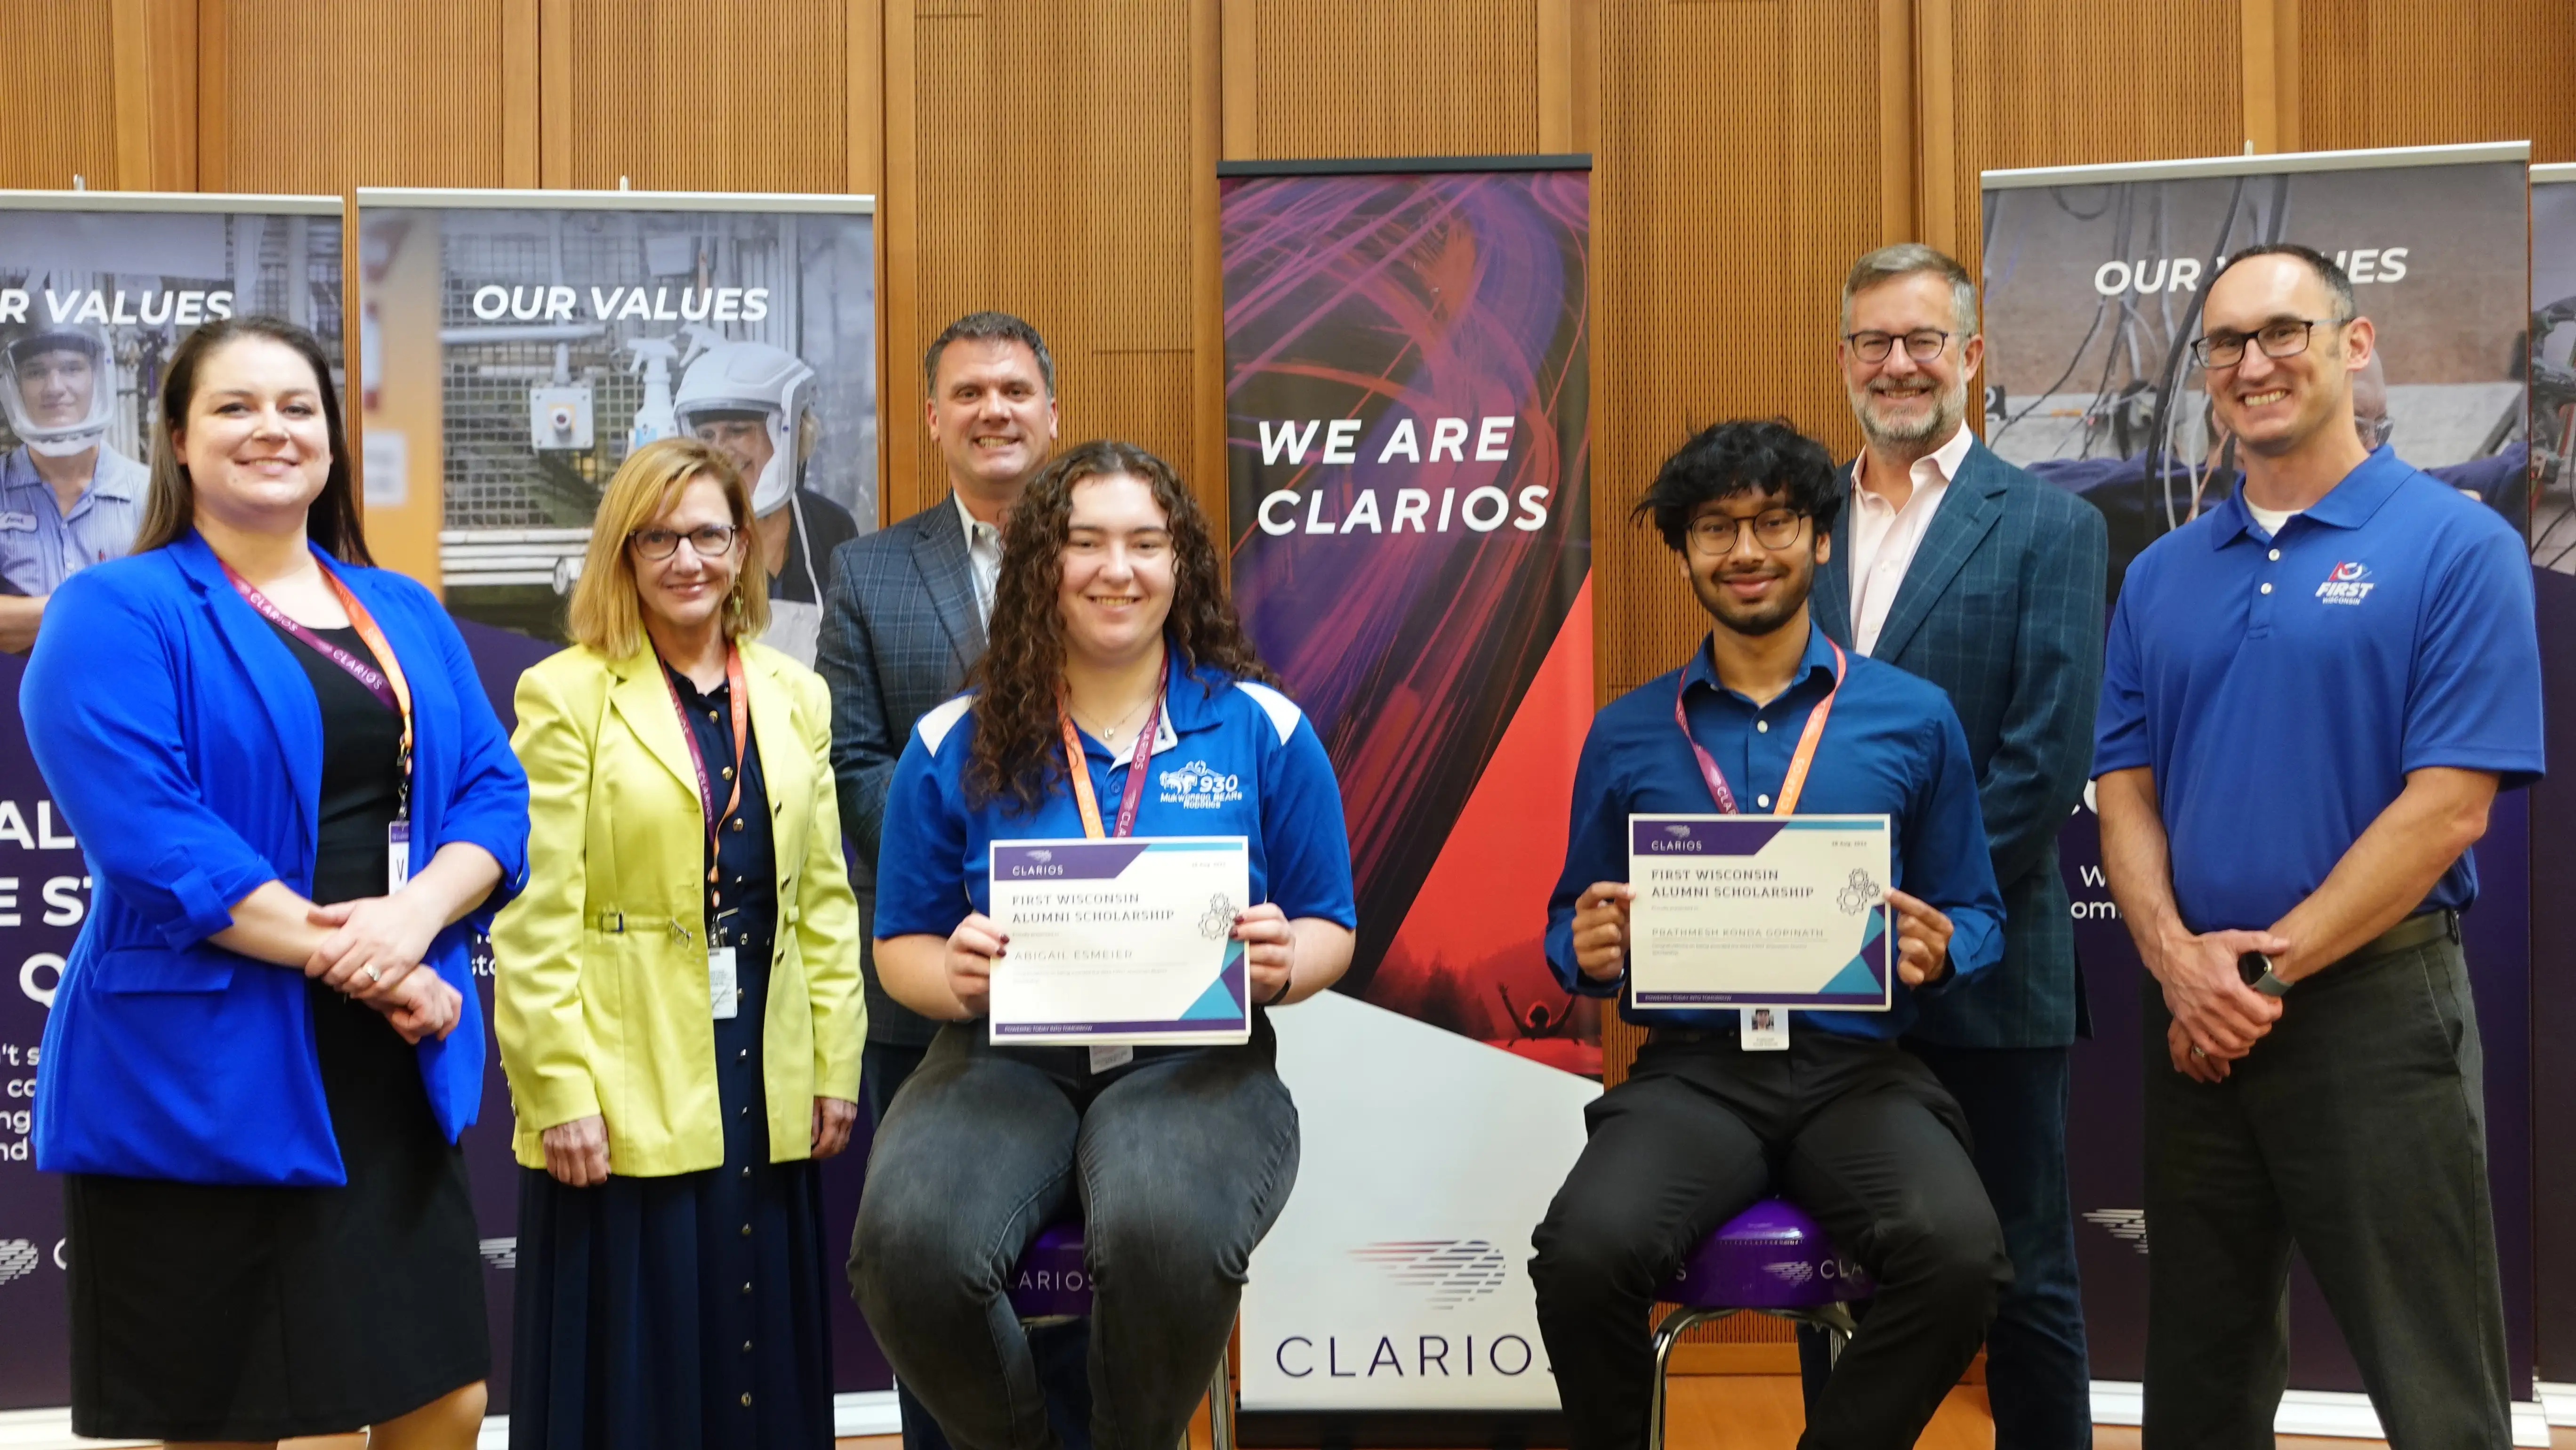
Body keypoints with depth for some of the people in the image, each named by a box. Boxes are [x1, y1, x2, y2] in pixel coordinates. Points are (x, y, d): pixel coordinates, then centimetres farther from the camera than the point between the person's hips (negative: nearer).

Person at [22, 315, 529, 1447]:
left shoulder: (407, 617, 15)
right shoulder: (117, 614, -3)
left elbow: (492, 793, 7)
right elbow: (144, 833, -16)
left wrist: (416, 913, -14)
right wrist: (344, 956, -18)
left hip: (395, 1073, 5)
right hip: (206, 1084, -5)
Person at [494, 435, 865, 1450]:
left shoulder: (794, 698, 11)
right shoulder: (566, 696, -3)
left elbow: (825, 902, 11)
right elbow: (534, 921, -8)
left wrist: (835, 1067, 6)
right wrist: (561, 1092, -13)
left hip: (765, 1095, 4)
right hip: (625, 1100, -4)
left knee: (765, 1360, 10)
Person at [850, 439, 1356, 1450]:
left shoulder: (1263, 729, 6)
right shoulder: (956, 745, 8)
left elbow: (1328, 928, 11)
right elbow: (900, 948, 11)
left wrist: (1283, 967, -13)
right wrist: (954, 975, -12)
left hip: (1195, 1060, -1)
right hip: (1006, 1060, 1)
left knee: (1163, 1234, -36)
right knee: (907, 1246, -30)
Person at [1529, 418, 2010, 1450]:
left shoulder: (1915, 717, 9)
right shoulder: (1625, 733, 11)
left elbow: (1976, 917, 13)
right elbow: (1570, 925, 15)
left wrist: (1939, 953, -10)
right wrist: (1589, 952, -8)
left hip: (1861, 1066, 0)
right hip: (1693, 1068, 0)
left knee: (1959, 1259, -30)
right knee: (1586, 1251, -30)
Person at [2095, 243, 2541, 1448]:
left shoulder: (2456, 546, -6)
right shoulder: (2161, 576, 10)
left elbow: (2448, 808, -12)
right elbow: (2125, 790, 8)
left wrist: (2269, 965, -13)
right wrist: (2178, 960, -10)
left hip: (2374, 1009, -5)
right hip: (2192, 1022, 5)